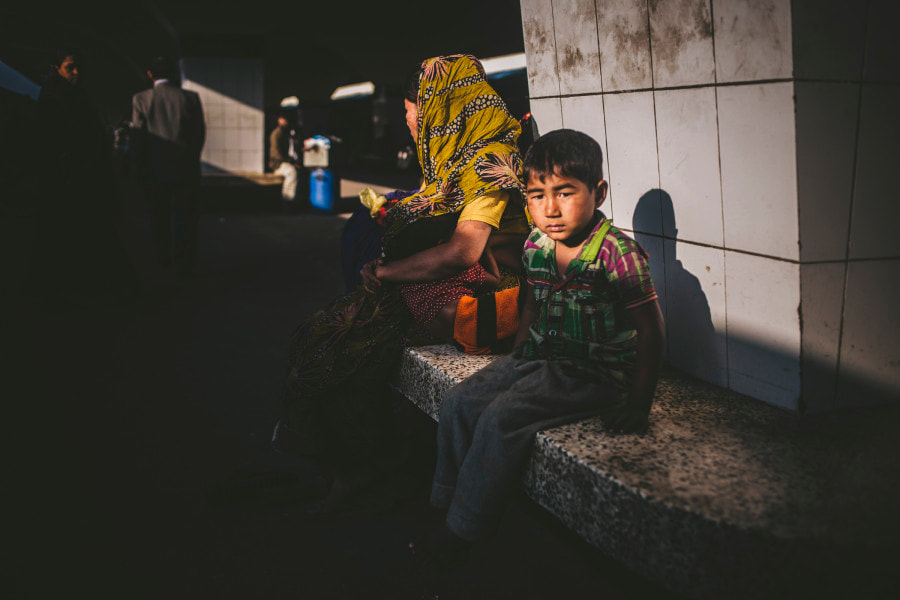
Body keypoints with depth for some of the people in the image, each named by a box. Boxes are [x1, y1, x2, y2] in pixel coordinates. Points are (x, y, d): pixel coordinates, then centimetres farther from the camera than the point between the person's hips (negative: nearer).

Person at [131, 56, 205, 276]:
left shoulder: (141, 99, -4)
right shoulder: (190, 98, -3)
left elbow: (139, 136, -4)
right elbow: (200, 132, 2)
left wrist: (141, 170, 3)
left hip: (156, 169, 1)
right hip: (186, 168, -1)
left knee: (161, 216, 16)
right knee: (184, 215, 4)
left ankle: (164, 257, 26)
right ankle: (183, 262, 1)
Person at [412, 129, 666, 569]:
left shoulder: (618, 253, -19)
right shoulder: (535, 245, 1)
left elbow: (650, 331, -15)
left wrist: (638, 404, -18)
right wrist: (517, 356, 15)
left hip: (596, 372, -7)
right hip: (540, 357, 8)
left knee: (502, 417, -23)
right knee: (458, 404, -4)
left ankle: (460, 533, -9)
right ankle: (445, 506, 10)